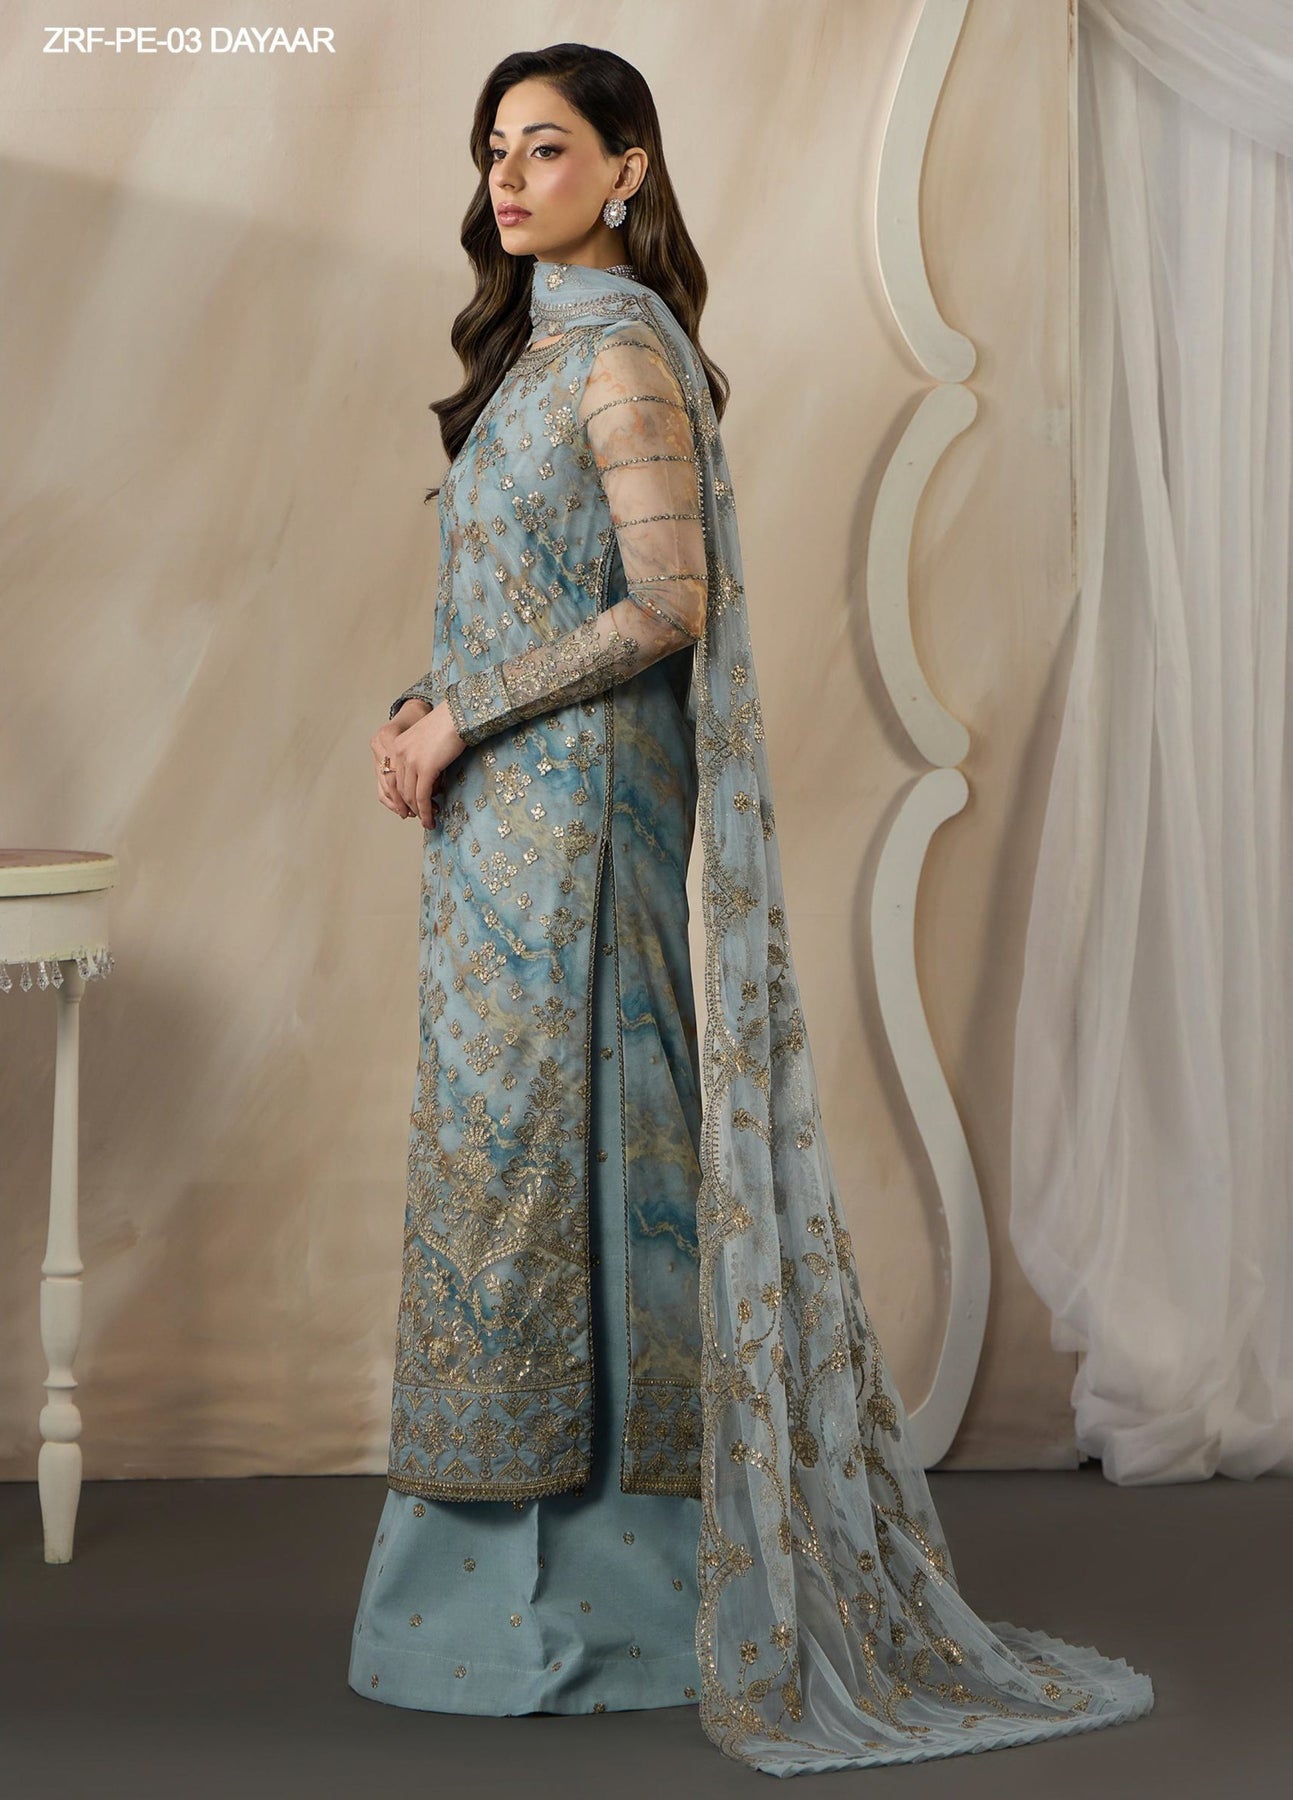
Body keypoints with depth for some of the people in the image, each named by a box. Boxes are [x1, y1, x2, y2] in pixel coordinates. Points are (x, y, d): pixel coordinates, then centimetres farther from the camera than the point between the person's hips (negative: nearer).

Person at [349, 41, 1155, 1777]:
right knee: (520, 1149, 11)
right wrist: (425, 711, 5)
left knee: (552, 1151, -5)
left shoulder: (624, 351, -12)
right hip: (508, 807, 9)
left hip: (572, 805, -9)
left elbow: (666, 606, -19)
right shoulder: (545, 345, 16)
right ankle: (559, 1566, 18)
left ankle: (568, 1593, 3)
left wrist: (460, 718, -15)